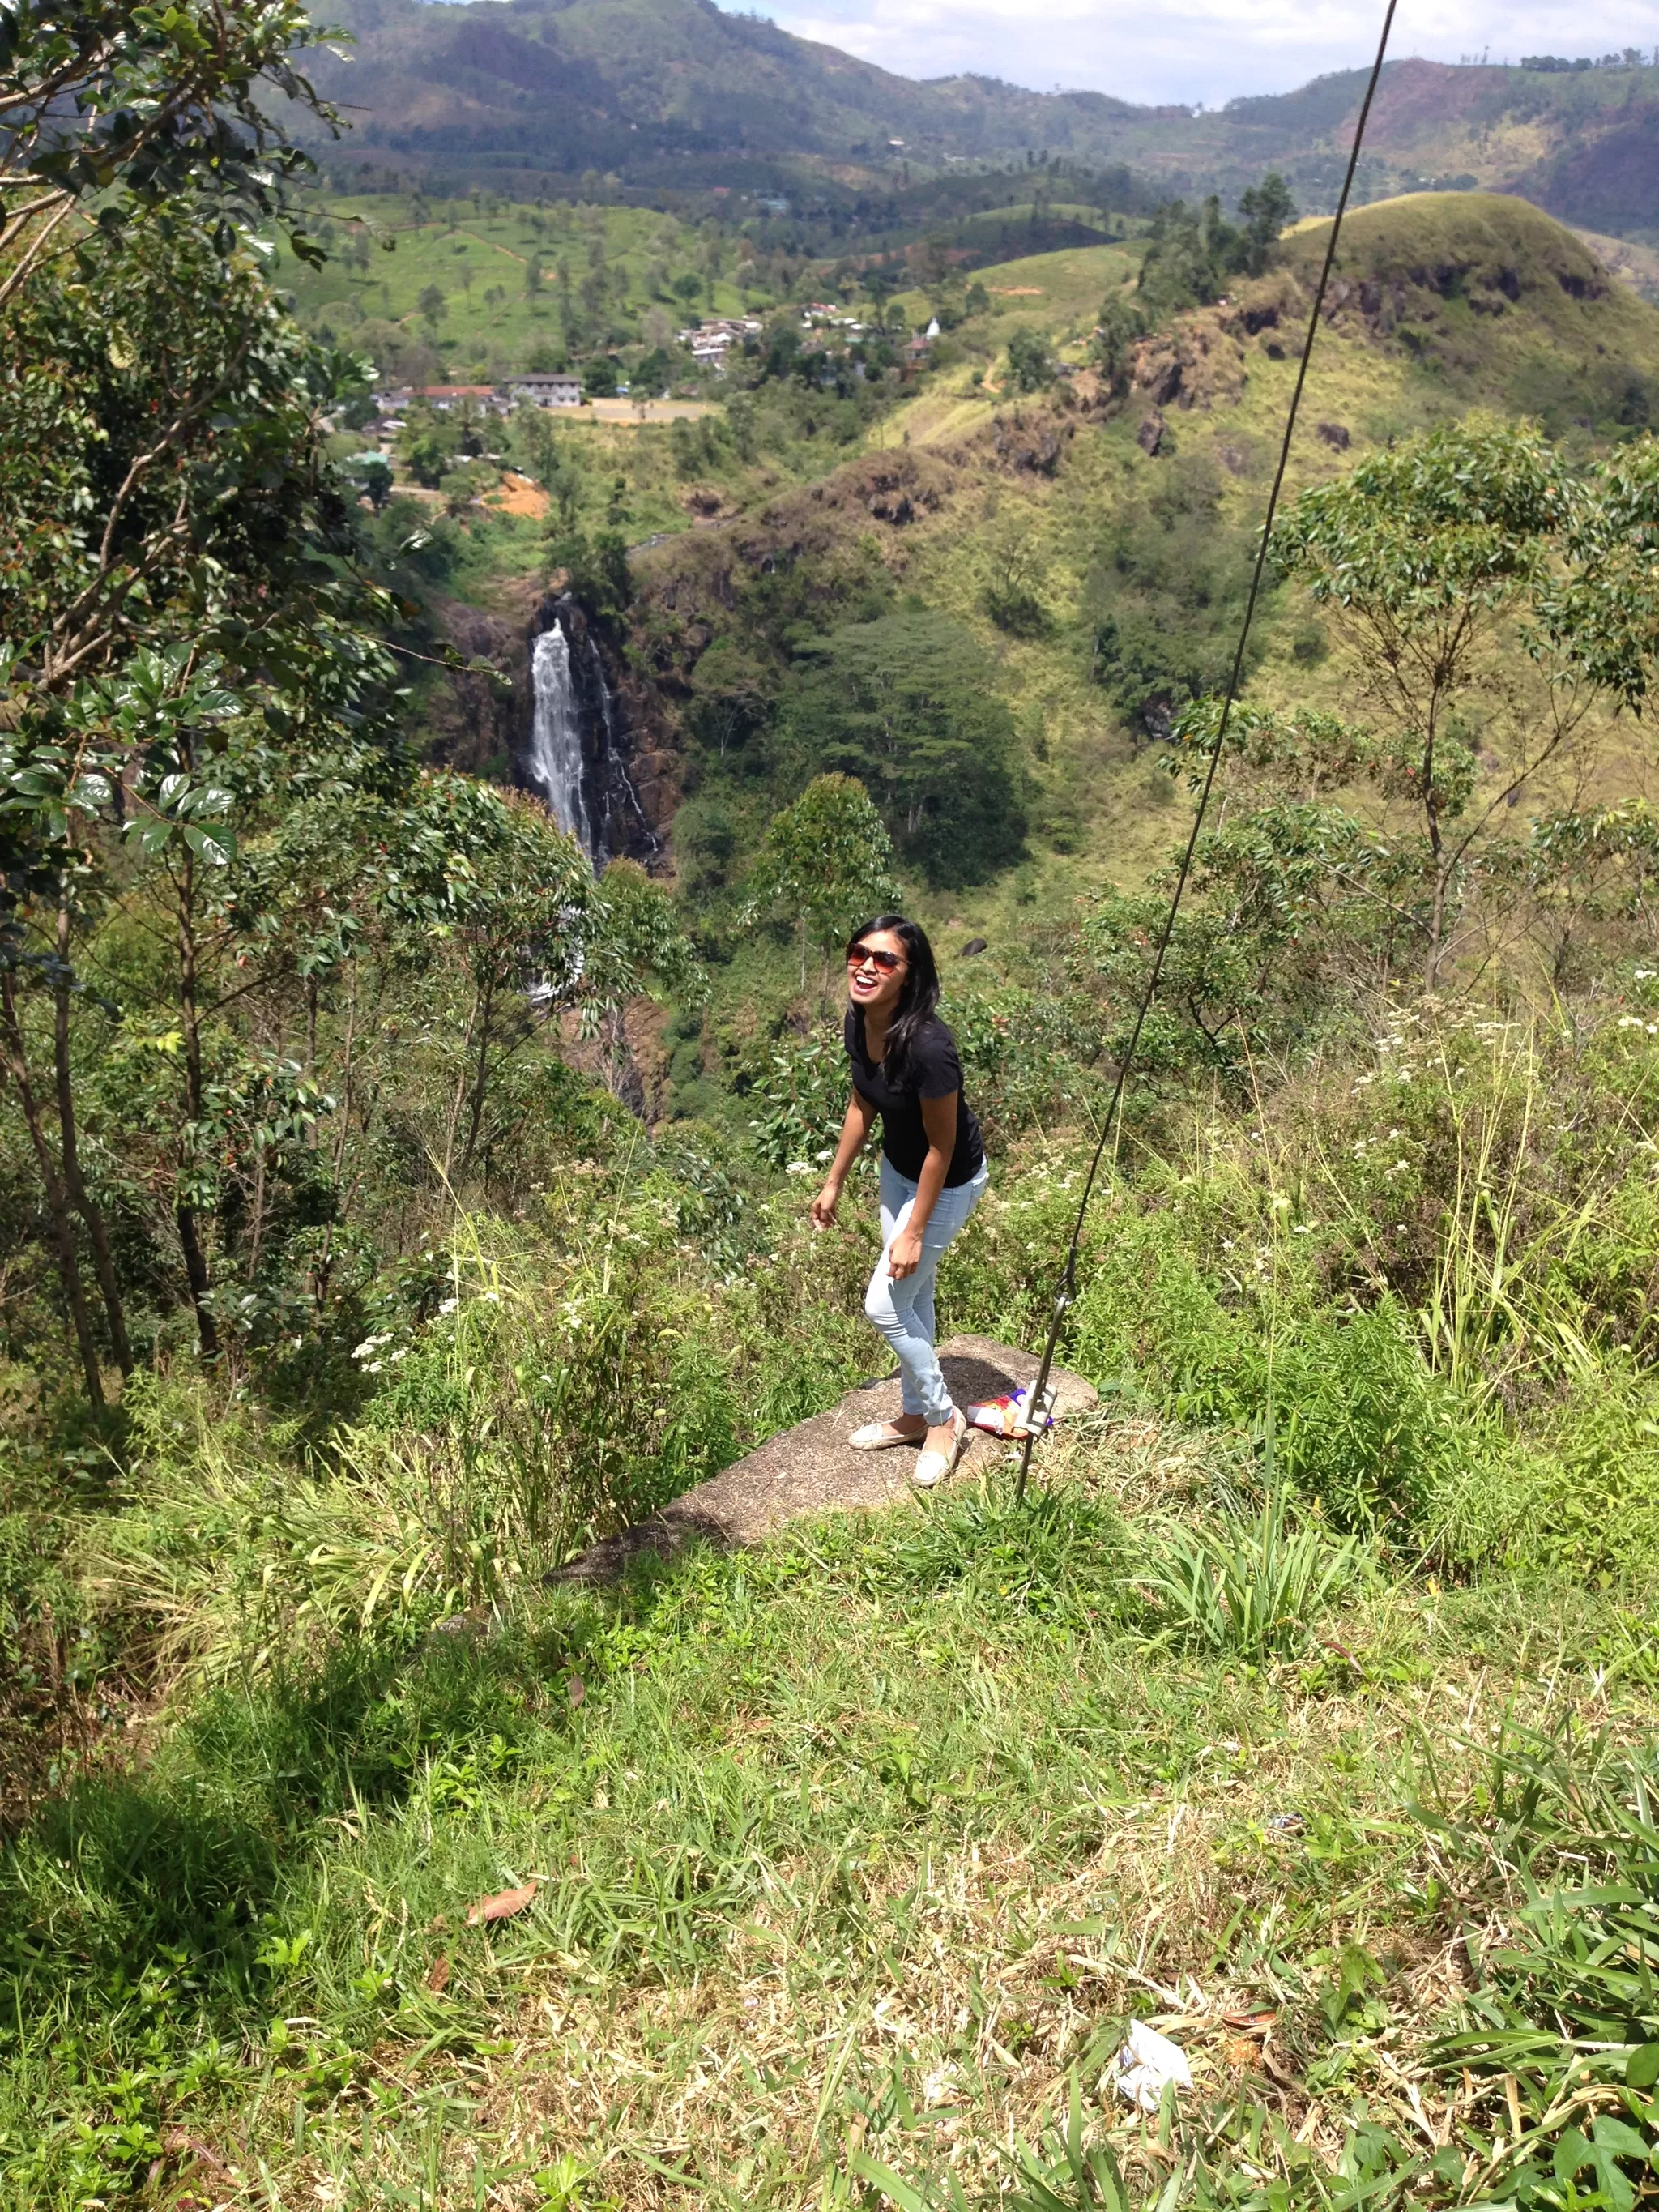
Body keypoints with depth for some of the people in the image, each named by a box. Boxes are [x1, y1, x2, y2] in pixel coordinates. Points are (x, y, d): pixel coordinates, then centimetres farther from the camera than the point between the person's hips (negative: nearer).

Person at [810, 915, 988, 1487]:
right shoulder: (859, 1021, -13)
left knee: (884, 1305, 0)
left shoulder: (928, 1046, -36)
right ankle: (916, 1414, 39)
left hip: (947, 1183, -7)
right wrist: (834, 1182, 11)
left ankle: (943, 1418, 23)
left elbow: (941, 1146, -26)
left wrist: (914, 1232, -18)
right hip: (898, 1167, 7)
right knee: (912, 1297, 20)